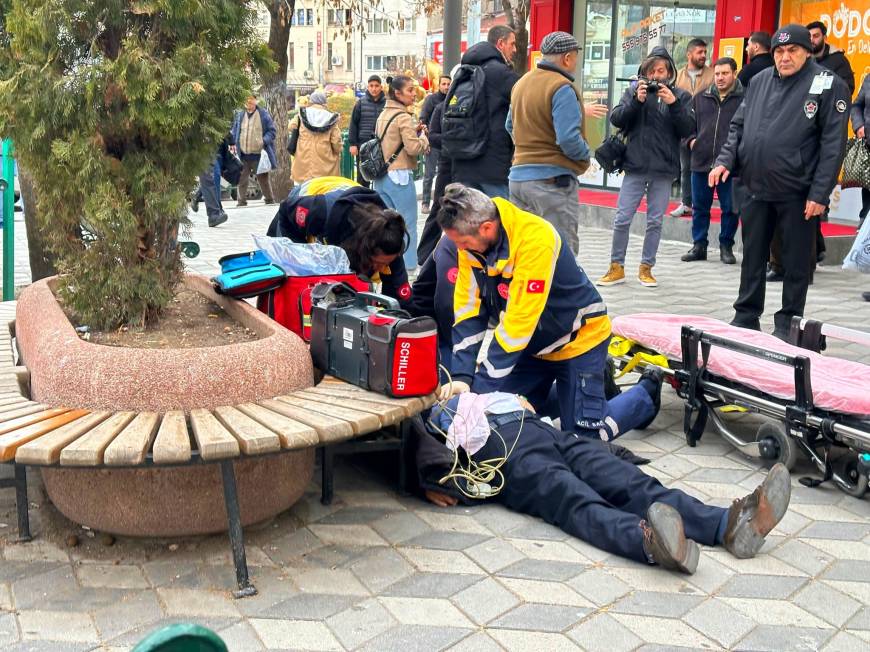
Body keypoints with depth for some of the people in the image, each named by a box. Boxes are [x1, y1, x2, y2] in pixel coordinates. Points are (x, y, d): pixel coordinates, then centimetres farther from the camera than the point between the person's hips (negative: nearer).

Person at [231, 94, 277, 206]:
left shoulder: (264, 114, -1)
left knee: (263, 178, 5)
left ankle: (269, 199, 17)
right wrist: (234, 144, 4)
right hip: (243, 155, 3)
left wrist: (264, 141, -15)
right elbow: (234, 132, 18)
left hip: (258, 155, -3)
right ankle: (242, 200, 14)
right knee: (242, 179, 4)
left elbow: (271, 131, 0)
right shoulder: (239, 115, 9)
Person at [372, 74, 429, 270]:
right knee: (407, 222, 1)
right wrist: (423, 136, 0)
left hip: (381, 176, 8)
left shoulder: (383, 115, 12)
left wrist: (414, 131, 9)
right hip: (399, 175, -8)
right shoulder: (403, 117, -13)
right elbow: (413, 148, -19)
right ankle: (408, 264, 4)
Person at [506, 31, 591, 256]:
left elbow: (510, 127, 23)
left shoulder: (520, 83, 13)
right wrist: (585, 153, -3)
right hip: (553, 179, -8)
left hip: (518, 176, 8)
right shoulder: (562, 88, -14)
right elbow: (568, 138, -21)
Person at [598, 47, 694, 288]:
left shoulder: (680, 96, 4)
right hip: (635, 166, 0)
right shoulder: (634, 90, 4)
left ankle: (646, 268, 19)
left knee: (655, 221, 8)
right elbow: (616, 119, -3)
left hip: (664, 169, 1)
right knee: (622, 219, 0)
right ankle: (617, 267, 13)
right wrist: (636, 101, -16)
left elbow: (688, 129, -4)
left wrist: (673, 103, -16)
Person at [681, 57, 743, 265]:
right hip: (701, 161, 4)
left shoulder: (744, 99, -3)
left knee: (730, 208, 5)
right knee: (699, 207, 10)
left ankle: (726, 246, 17)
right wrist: (691, 140, 4)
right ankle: (699, 246, 20)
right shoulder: (700, 98, 12)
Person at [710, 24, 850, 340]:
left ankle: (788, 323, 18)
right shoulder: (759, 81, 8)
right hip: (756, 189, 5)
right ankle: (746, 316, 24)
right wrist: (725, 160, -1)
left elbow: (833, 144, -11)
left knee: (795, 261, 6)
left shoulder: (828, 85, -8)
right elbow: (738, 126, 15)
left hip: (798, 194, -5)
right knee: (752, 256, 13)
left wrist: (820, 193, -16)